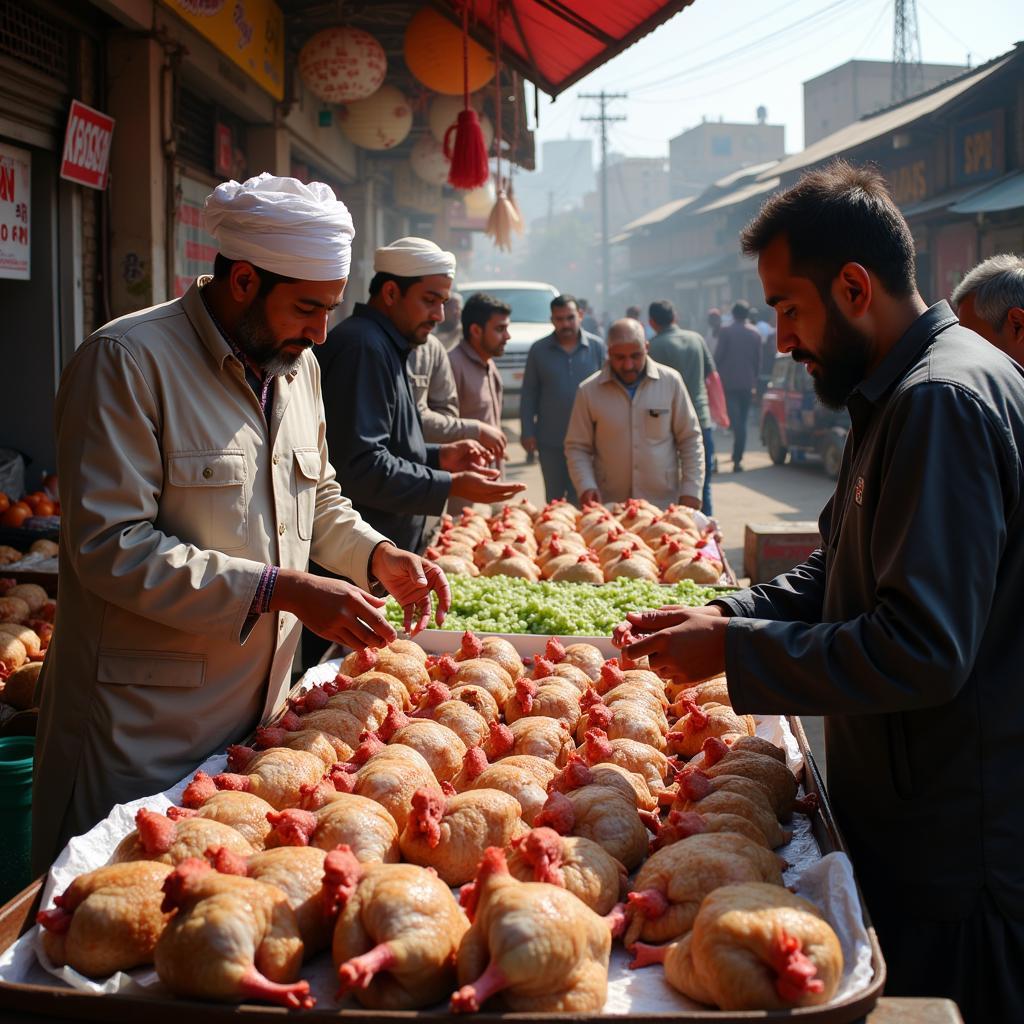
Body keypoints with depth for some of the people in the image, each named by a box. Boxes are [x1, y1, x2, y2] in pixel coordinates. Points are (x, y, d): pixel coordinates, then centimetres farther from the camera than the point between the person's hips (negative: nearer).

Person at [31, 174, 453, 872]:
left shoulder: (295, 366, 10)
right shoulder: (127, 362, -15)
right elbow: (110, 546, -22)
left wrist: (377, 555, 2)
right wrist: (283, 590, -25)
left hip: (260, 706, 7)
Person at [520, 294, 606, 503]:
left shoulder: (597, 347, 1)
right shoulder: (539, 350, 2)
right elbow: (529, 394, 4)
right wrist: (527, 432, -1)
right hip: (550, 439, 1)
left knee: (581, 498, 3)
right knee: (554, 496, 11)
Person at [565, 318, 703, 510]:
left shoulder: (670, 382, 0)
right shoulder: (589, 391, -1)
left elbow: (690, 440, 4)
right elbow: (577, 448, 4)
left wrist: (690, 491, -2)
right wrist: (586, 487, -12)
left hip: (664, 506, 0)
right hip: (609, 508, 0)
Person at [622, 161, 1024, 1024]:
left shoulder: (943, 401, -22)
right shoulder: (904, 393, 12)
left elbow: (923, 651, -28)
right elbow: (837, 579, 18)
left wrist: (730, 650, -20)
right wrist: (730, 614, 3)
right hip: (907, 819, 10)